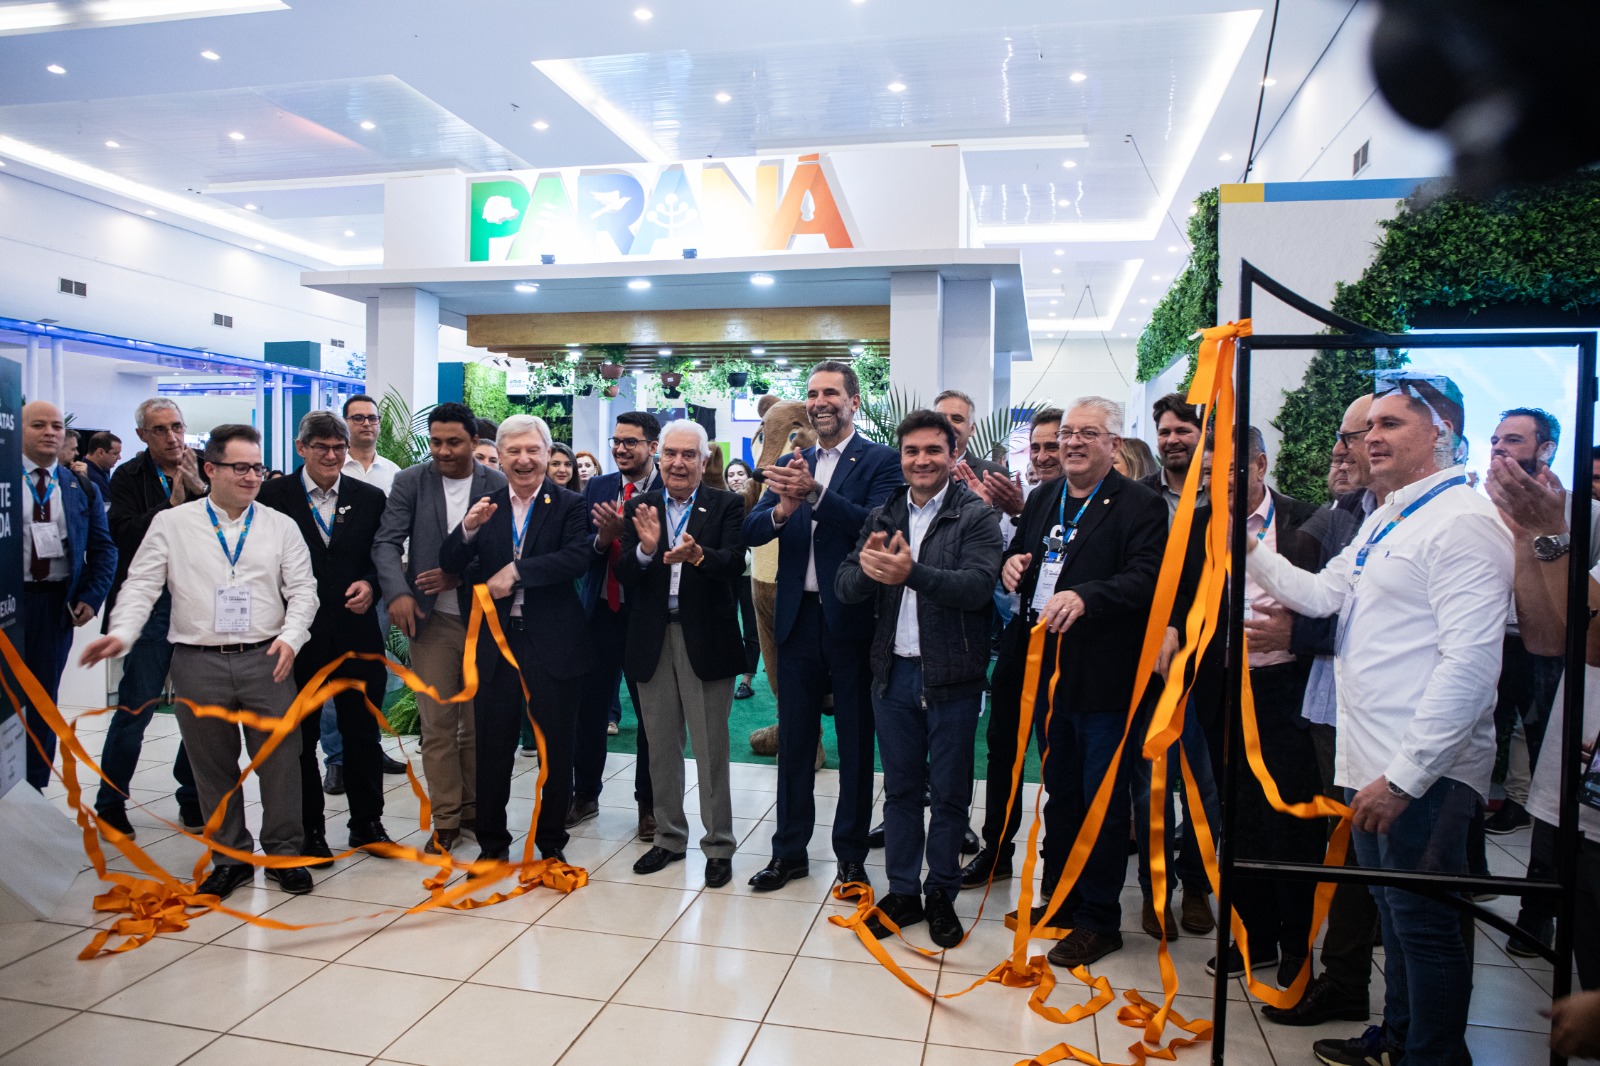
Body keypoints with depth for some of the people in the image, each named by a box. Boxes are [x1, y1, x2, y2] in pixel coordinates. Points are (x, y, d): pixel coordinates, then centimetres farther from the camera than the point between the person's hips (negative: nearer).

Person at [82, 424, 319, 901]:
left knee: (279, 760, 3)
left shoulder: (280, 526, 7)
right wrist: (122, 633, -15)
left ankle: (284, 854, 19)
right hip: (198, 662, 0)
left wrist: (291, 635, -12)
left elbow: (303, 589, 3)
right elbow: (142, 585, 2)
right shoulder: (171, 523, 6)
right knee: (213, 767, 10)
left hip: (266, 660, 0)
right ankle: (230, 858, 26)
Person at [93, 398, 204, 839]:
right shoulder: (129, 477, -1)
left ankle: (193, 798, 23)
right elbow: (124, 533, -12)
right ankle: (110, 803, 19)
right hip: (153, 602, -2)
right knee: (135, 705, 2)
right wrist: (171, 504, -15)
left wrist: (199, 488, -15)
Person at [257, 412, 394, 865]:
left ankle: (367, 822, 25)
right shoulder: (273, 496, 0)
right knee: (299, 738, 10)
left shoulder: (370, 498, 6)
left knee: (363, 734, 10)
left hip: (357, 634, 2)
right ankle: (308, 830, 24)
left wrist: (371, 585, -11)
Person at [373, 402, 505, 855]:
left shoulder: (497, 484, 0)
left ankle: (475, 808, 26)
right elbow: (387, 542, -5)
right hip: (431, 618, 0)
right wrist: (397, 592, -21)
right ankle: (446, 819, 15)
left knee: (479, 723, 9)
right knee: (436, 724, 3)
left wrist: (461, 574, -17)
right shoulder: (410, 481, 2)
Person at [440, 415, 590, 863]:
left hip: (552, 642, -2)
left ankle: (552, 840, 26)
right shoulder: (485, 505, 5)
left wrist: (517, 570, -24)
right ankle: (492, 840, 29)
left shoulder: (570, 505, -4)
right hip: (496, 642, 2)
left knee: (556, 749, 10)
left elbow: (577, 557, -20)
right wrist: (468, 529, -17)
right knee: (492, 747, 12)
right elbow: (451, 566, 1)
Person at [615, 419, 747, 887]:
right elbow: (624, 575, -5)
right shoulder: (640, 507, 5)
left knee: (711, 748, 5)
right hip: (653, 638, 4)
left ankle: (718, 845, 19)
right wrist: (645, 549, -25)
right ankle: (669, 837, 31)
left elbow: (734, 564, -18)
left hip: (706, 637, -3)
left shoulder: (726, 505, -3)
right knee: (661, 746, 15)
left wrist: (697, 554, -38)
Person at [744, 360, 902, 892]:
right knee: (794, 740, 14)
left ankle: (851, 854, 24)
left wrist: (815, 493, -33)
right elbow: (751, 530, -1)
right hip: (798, 618, 4)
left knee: (855, 742, 9)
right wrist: (781, 510, -23)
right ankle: (789, 850, 28)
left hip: (851, 619, -4)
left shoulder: (880, 461, -4)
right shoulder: (791, 464, 10)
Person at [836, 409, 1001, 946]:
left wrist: (912, 572, -35)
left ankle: (941, 894, 26)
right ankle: (902, 891, 28)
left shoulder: (975, 516, -7)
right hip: (894, 672, 4)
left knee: (949, 792, 10)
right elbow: (844, 587, 1)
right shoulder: (882, 516, 7)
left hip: (952, 676, -4)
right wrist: (865, 569, -23)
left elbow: (978, 585, -22)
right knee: (900, 788, 14)